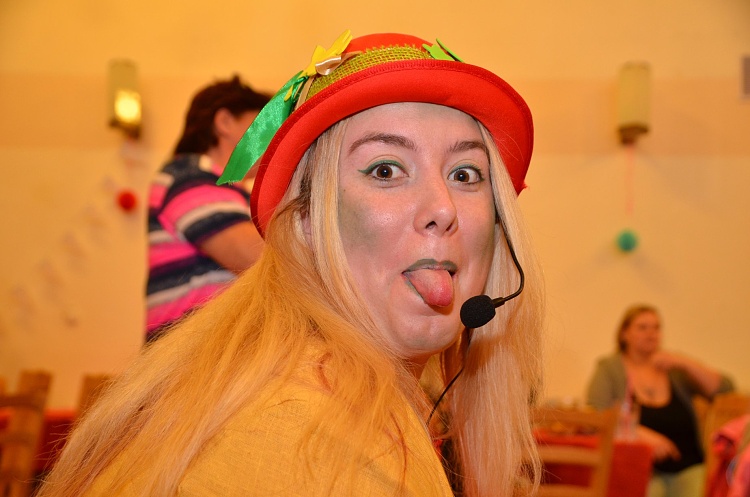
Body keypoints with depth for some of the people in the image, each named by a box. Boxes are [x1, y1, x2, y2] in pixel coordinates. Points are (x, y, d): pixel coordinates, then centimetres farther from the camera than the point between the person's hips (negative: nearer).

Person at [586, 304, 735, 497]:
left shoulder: (675, 369, 17)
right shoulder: (609, 368, 9)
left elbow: (724, 388, 7)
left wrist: (685, 363, -6)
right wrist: (641, 434, -18)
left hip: (687, 468, 3)